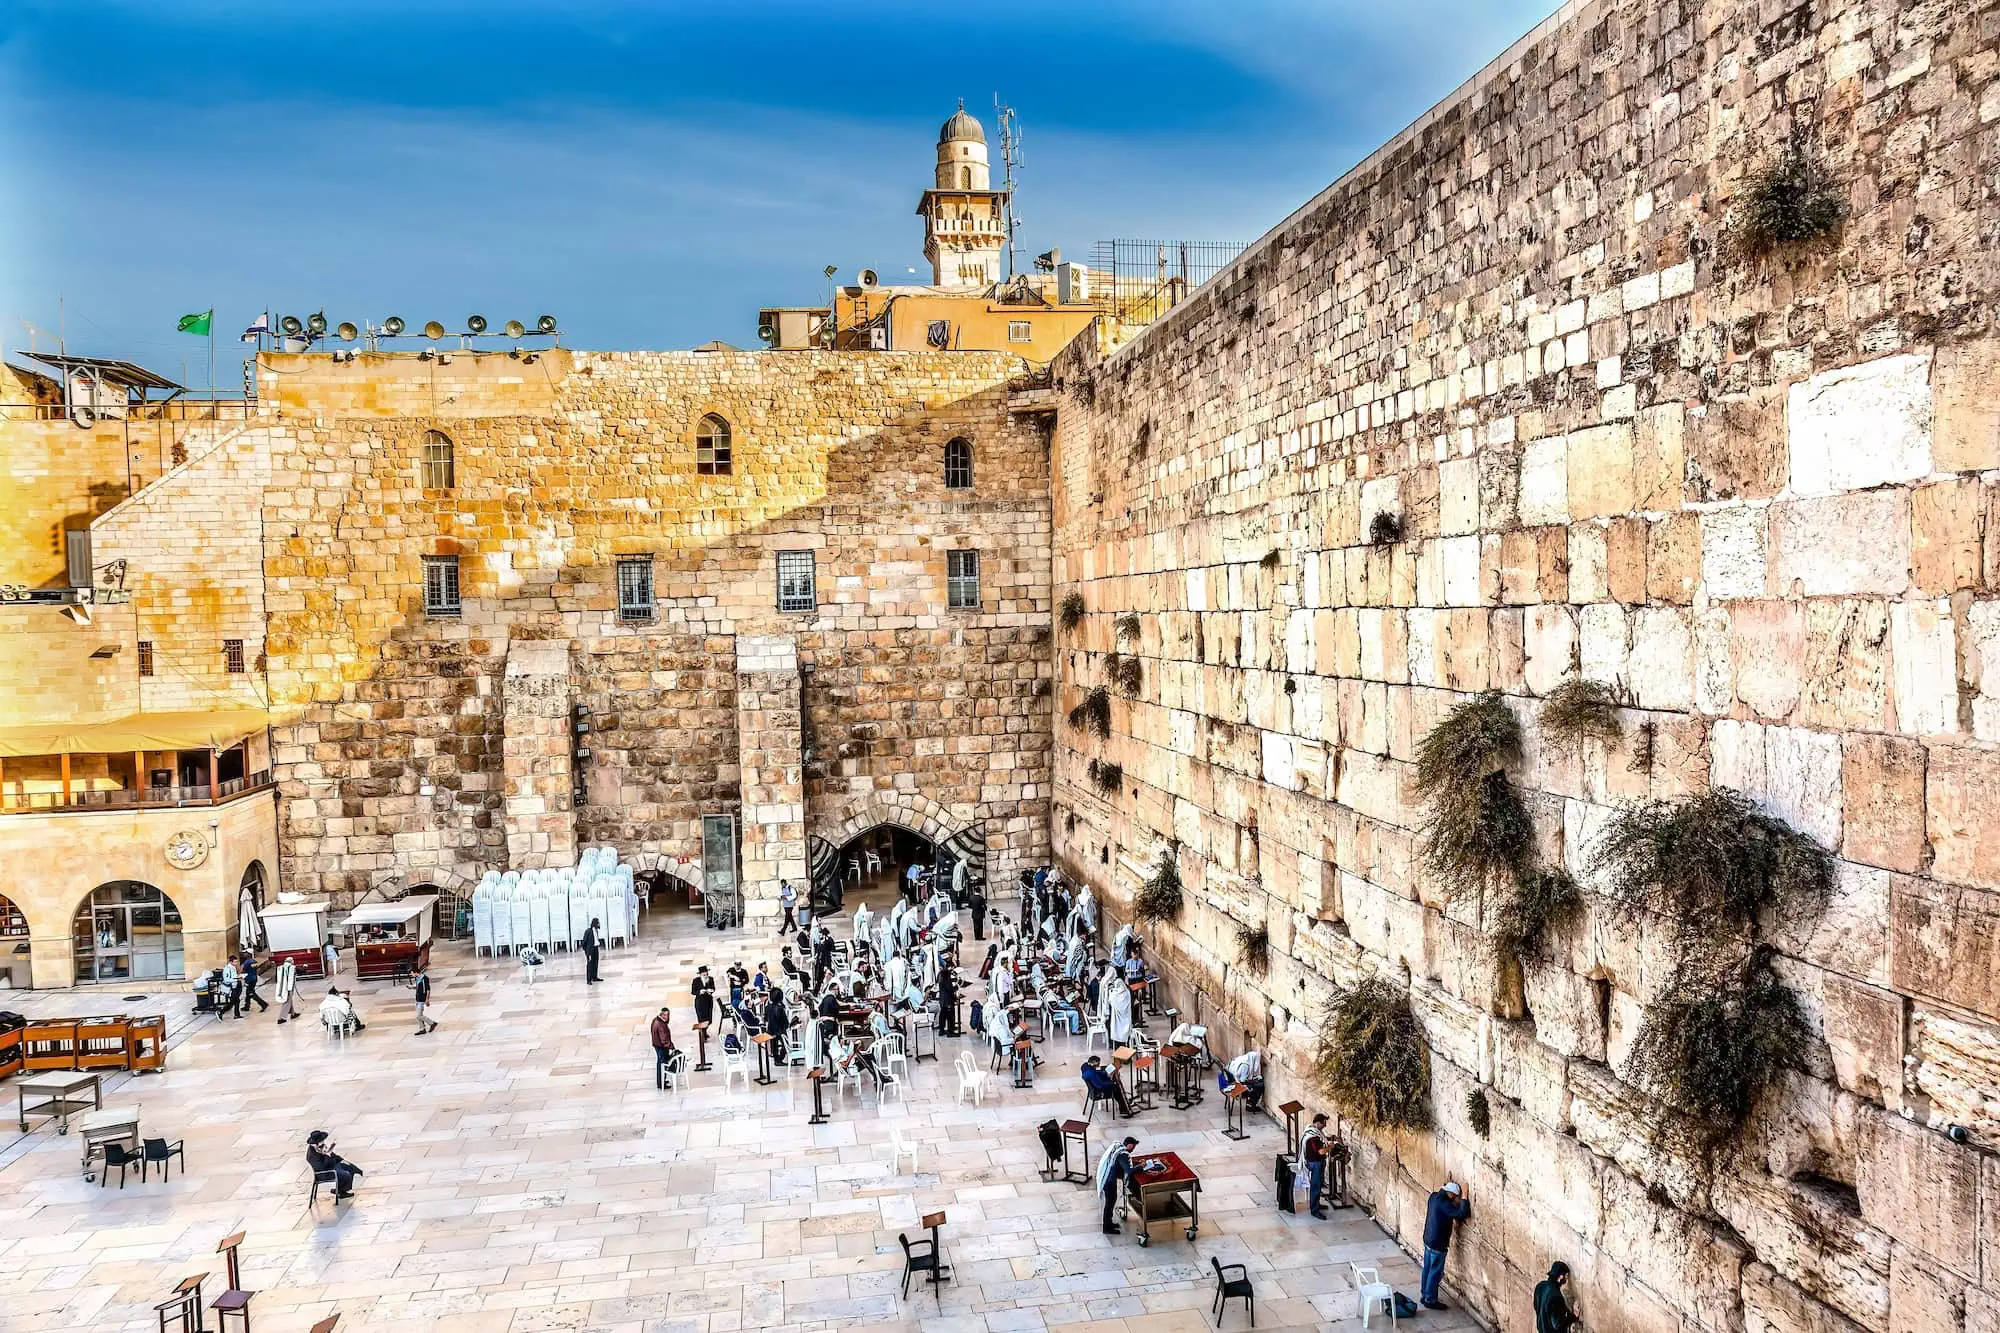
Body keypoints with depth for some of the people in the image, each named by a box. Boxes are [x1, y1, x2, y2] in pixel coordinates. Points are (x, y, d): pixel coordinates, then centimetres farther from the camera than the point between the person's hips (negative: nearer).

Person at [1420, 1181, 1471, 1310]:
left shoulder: (1434, 1196, 0)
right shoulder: (1444, 1203, -25)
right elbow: (1462, 1214, -32)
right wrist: (1464, 1197, -23)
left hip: (1428, 1240, 9)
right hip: (1438, 1244, -9)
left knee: (1428, 1269, 18)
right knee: (1435, 1272, 4)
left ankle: (1425, 1296, 30)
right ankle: (1430, 1300, 13)